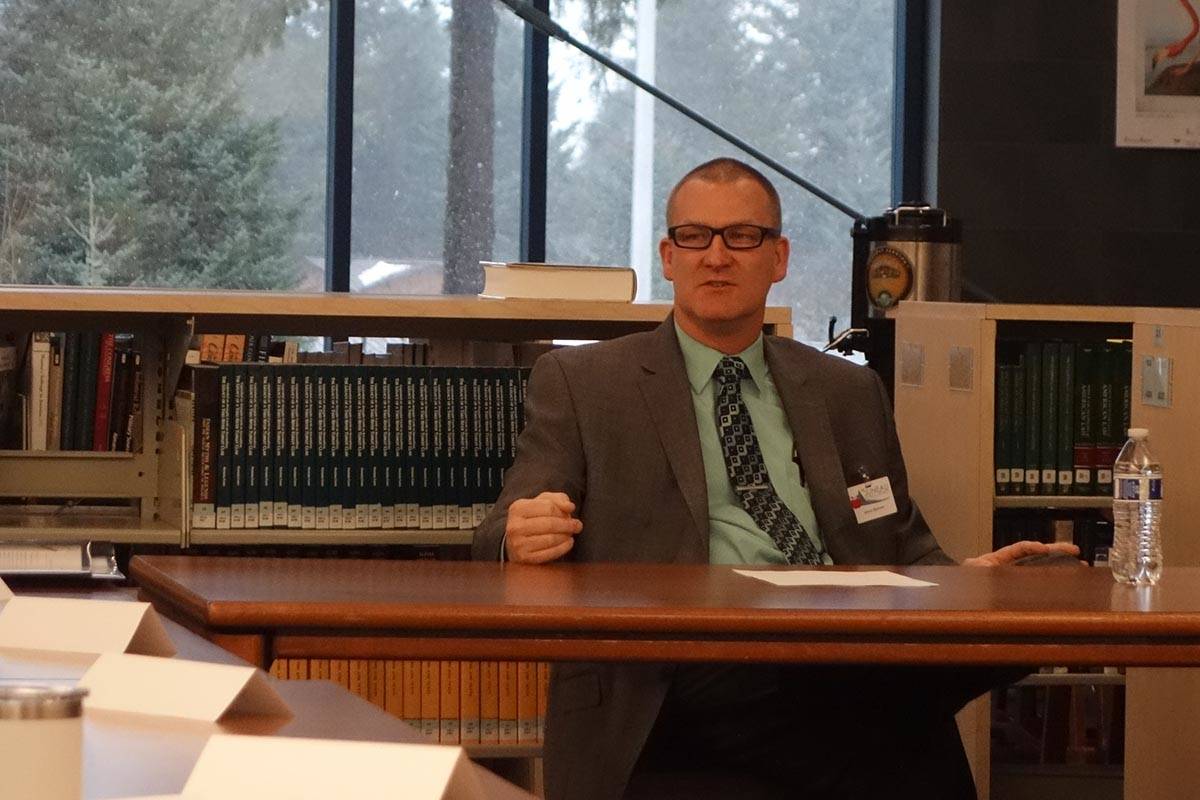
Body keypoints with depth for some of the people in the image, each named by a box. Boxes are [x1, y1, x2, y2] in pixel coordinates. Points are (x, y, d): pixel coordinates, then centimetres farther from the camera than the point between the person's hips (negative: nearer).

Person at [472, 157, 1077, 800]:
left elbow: (904, 551, 26)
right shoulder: (579, 383, 16)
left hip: (845, 654, 5)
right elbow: (504, 537, 6)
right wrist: (523, 539, -20)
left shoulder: (850, 393, 27)